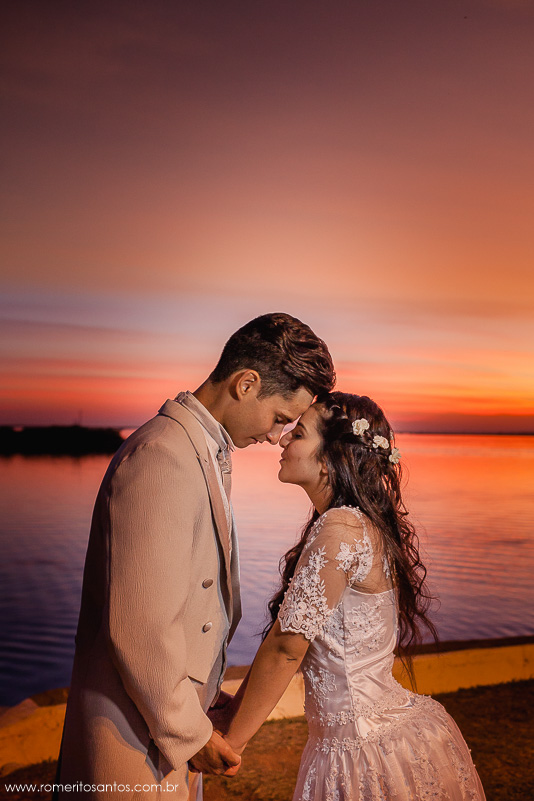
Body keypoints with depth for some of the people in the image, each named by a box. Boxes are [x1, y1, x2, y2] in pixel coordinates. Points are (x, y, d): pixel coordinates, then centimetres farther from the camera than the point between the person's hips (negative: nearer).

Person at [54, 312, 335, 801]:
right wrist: (190, 734, -14)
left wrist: (202, 695, 16)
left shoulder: (206, 453, 9)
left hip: (171, 719, 9)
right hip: (137, 739, -9)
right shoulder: (161, 458, -24)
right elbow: (139, 627, -26)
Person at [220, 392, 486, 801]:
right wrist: (236, 709, 8)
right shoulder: (367, 523, 5)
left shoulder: (340, 528, -23)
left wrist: (230, 741, -8)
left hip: (368, 753, -8)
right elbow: (295, 635, 7)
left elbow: (286, 646, -19)